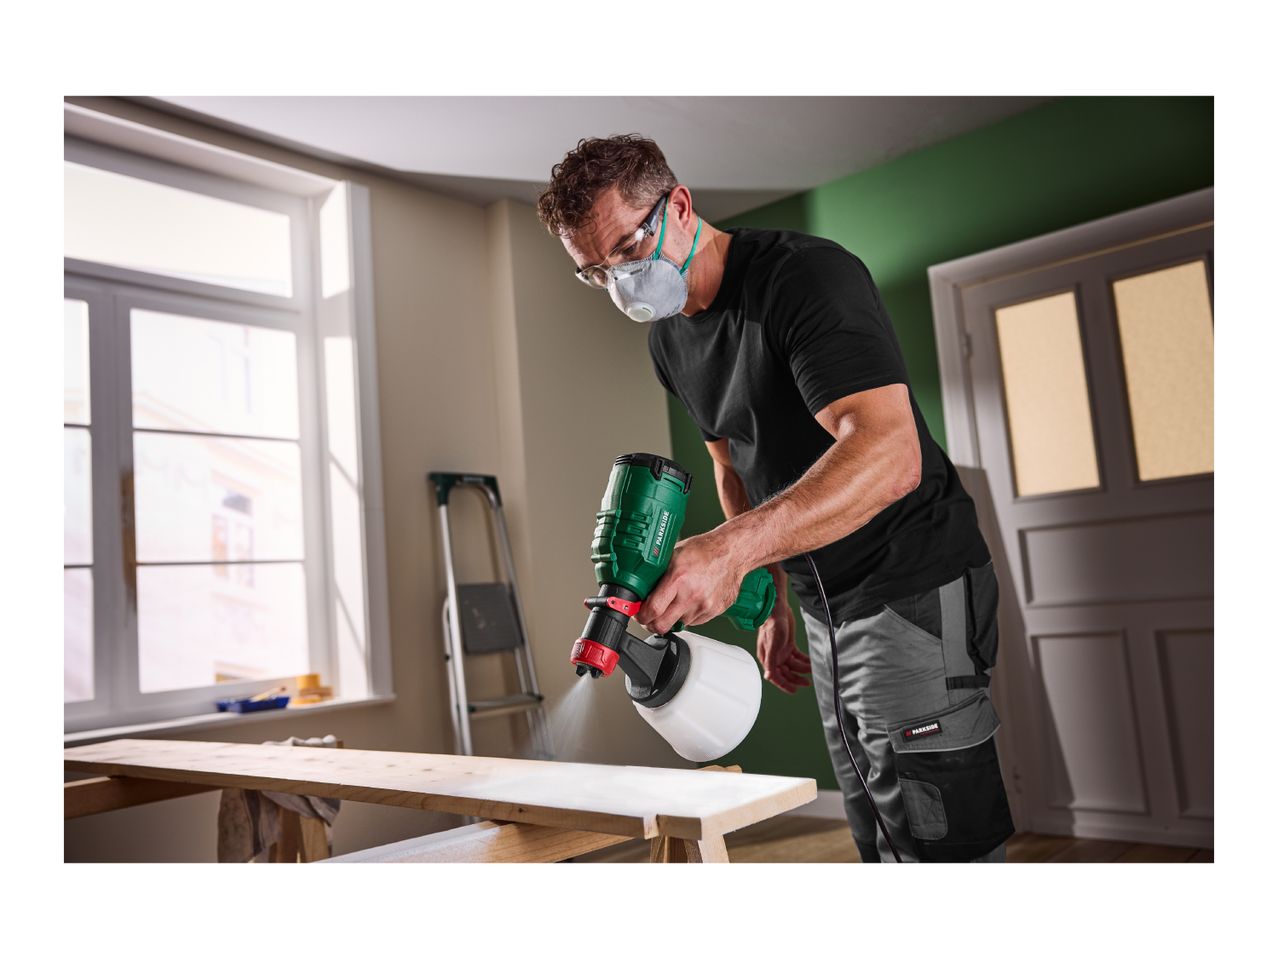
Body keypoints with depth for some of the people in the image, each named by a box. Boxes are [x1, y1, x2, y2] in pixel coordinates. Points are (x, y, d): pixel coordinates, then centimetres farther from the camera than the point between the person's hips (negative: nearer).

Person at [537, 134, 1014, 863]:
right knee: (879, 838, 15)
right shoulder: (669, 337, 6)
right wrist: (773, 604, 13)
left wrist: (734, 547, -45)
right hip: (824, 608, 8)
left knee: (940, 840, -7)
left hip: (912, 590, -8)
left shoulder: (807, 275, -20)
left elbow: (889, 454, -34)